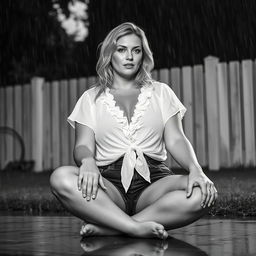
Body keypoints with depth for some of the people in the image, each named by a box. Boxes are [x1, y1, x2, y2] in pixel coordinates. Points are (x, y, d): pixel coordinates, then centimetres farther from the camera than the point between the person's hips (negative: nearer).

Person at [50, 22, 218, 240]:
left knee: (203, 192, -31)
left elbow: (176, 140, 6)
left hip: (154, 181, 1)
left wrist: (195, 169, -16)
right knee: (60, 178, -31)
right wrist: (87, 161, -23)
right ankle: (137, 228, -34)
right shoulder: (91, 98, 16)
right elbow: (83, 145, 3)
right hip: (110, 184, -1)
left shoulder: (161, 93, 18)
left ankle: (108, 227, -28)